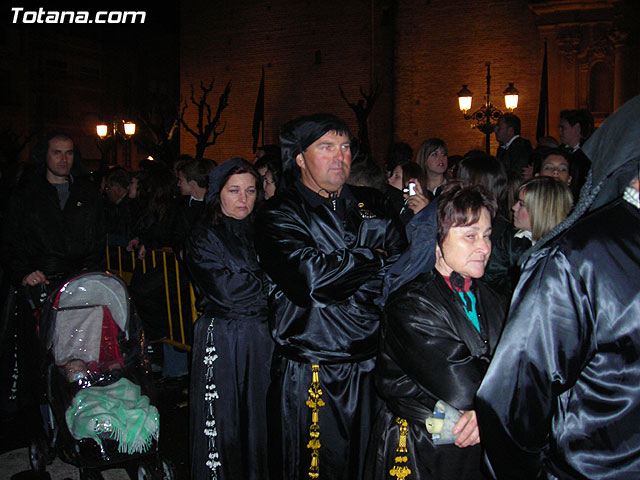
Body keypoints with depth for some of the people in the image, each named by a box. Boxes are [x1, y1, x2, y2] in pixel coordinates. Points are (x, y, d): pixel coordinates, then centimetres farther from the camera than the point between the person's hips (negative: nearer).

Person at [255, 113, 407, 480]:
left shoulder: (374, 206, 11)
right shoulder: (280, 215, -3)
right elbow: (310, 277, -19)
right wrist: (374, 257, -7)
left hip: (371, 368, 4)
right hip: (309, 377, -3)